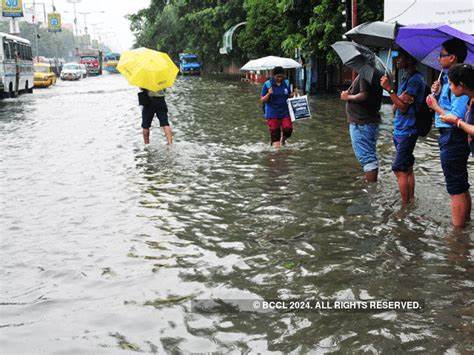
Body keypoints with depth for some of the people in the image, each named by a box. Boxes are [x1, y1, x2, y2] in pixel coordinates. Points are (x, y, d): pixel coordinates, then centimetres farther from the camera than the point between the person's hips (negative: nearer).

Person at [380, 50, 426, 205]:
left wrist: (389, 89, -21)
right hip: (400, 130, 10)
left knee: (400, 169, -9)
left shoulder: (415, 79, -16)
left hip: (407, 132, -10)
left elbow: (403, 106, -21)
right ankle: (411, 200, 21)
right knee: (407, 169, 14)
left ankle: (405, 205, -5)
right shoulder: (406, 78, 15)